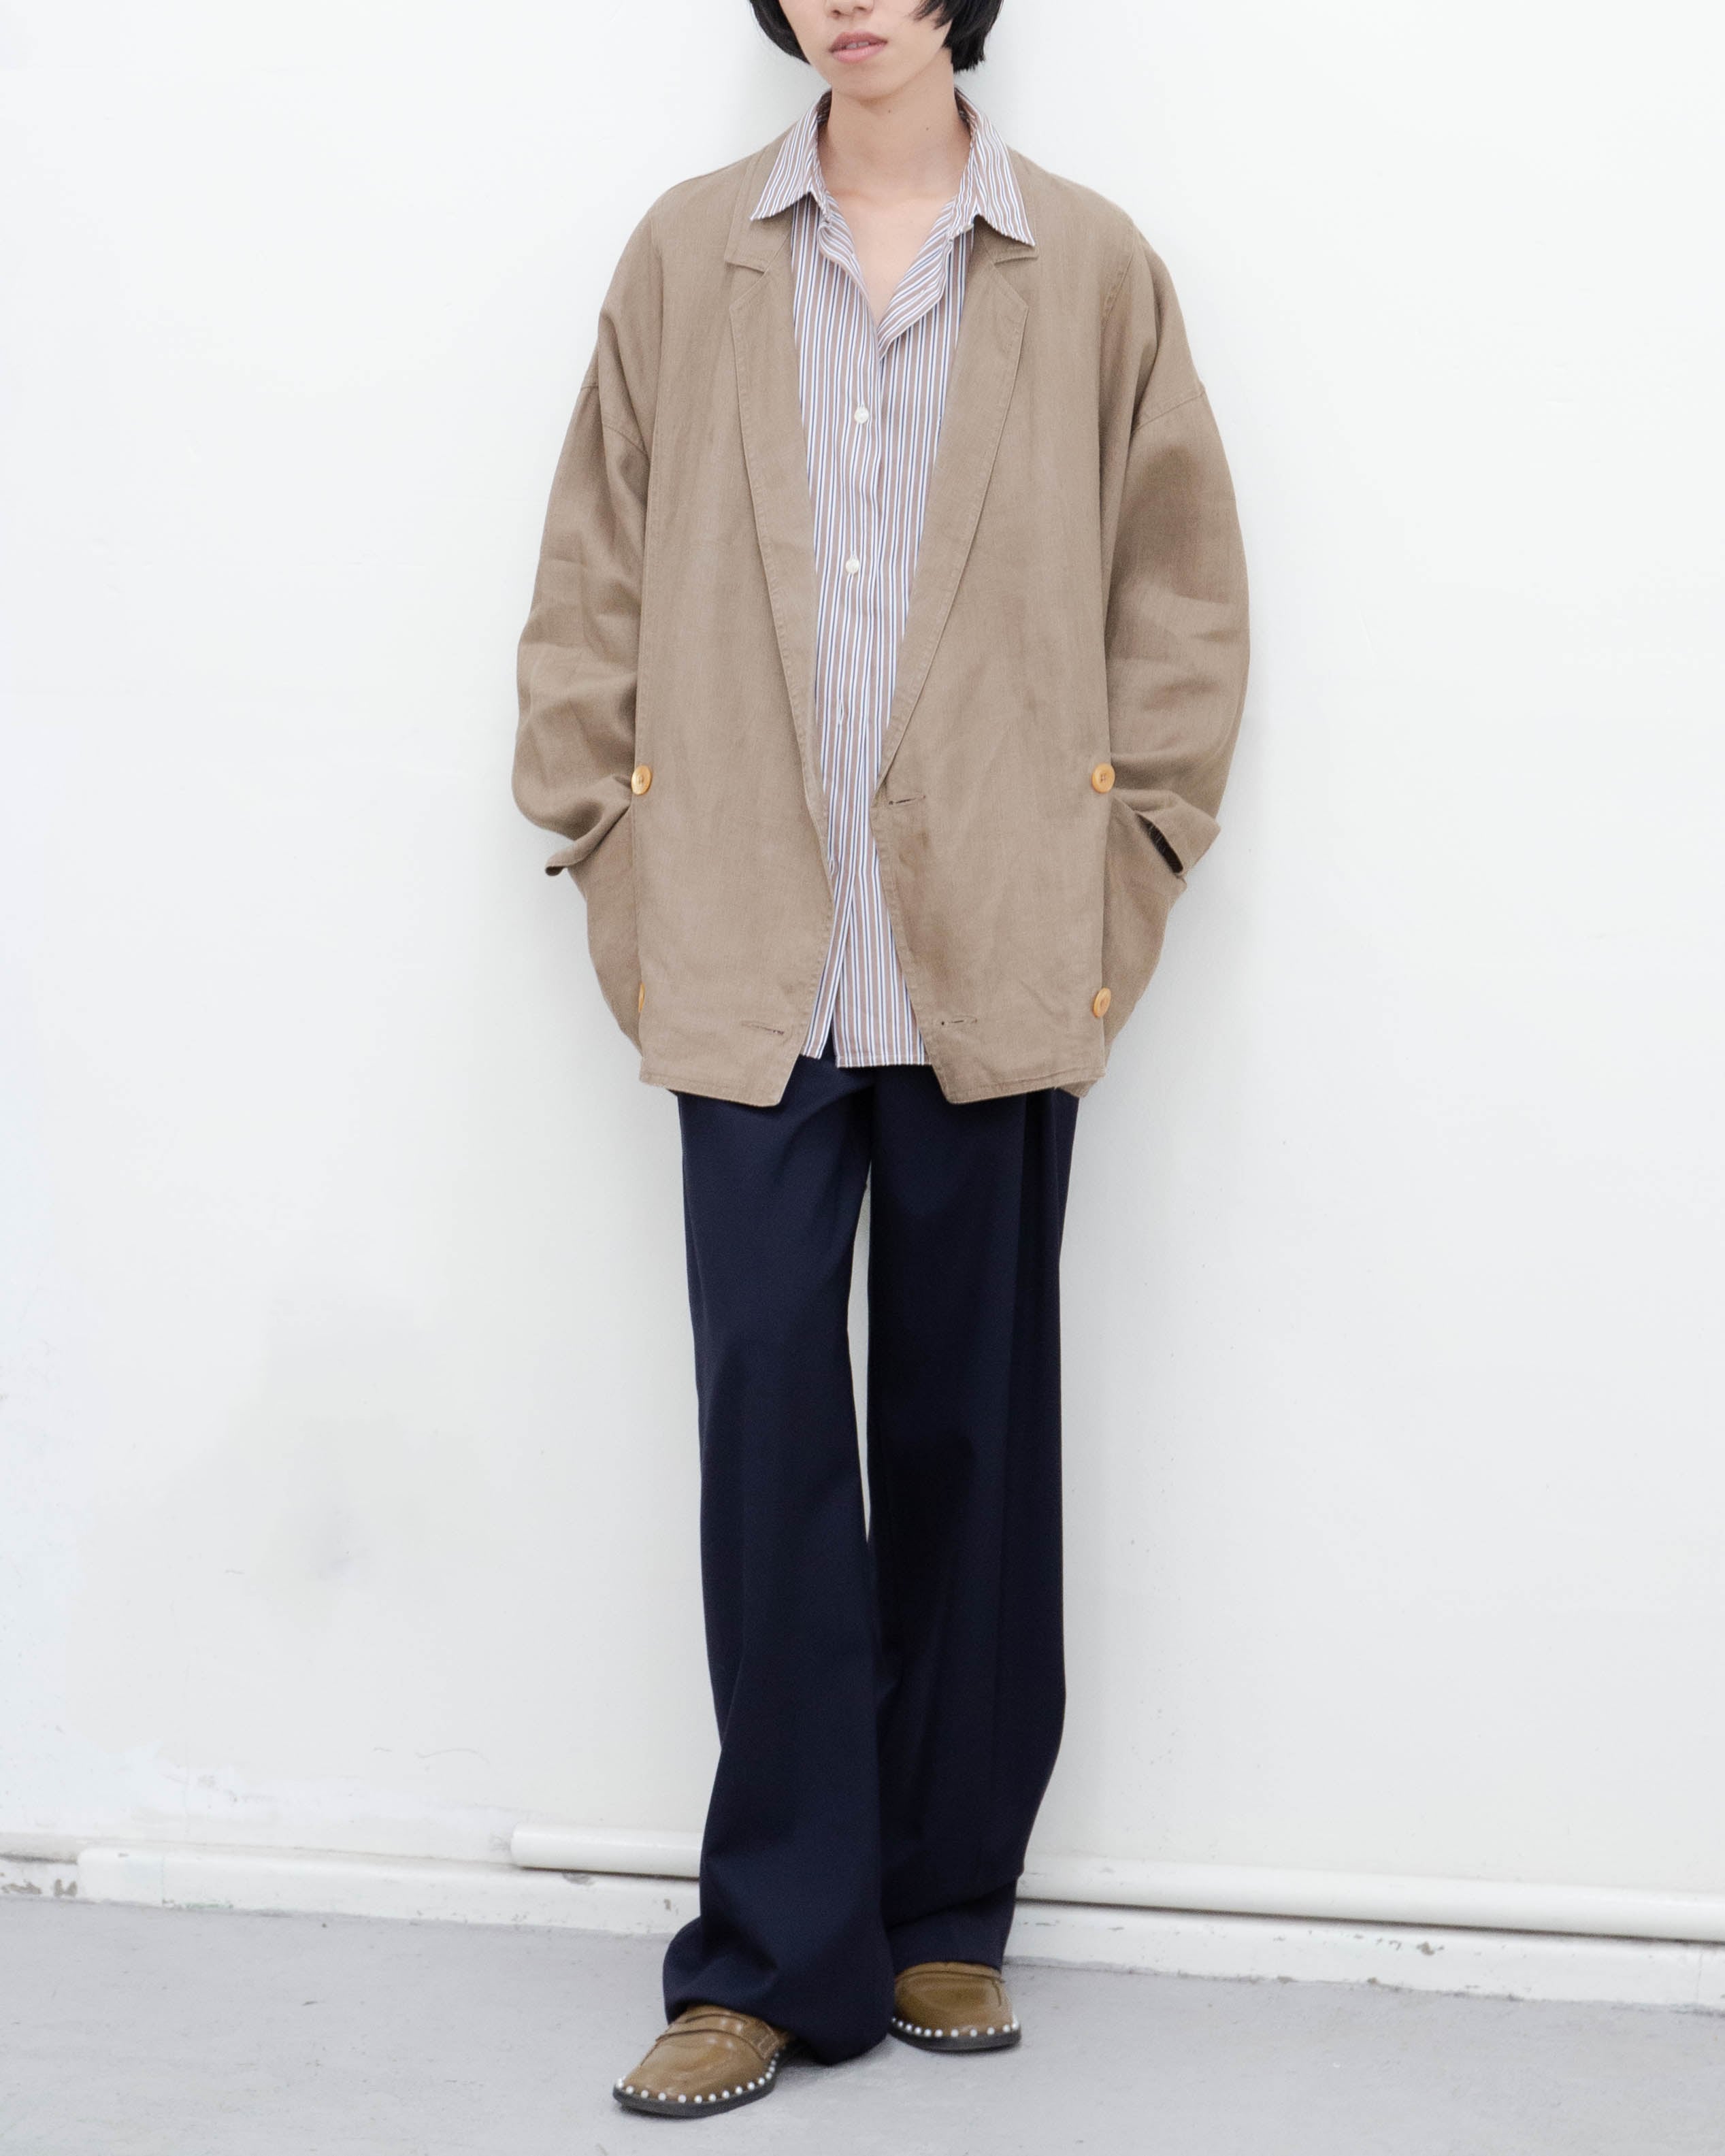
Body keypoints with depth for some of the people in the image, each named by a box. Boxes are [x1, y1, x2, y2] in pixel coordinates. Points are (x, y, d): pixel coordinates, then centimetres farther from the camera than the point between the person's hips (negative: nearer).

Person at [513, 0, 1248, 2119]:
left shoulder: (1093, 270, 5)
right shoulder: (685, 256, 8)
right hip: (753, 965, 0)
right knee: (767, 1427, -2)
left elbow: (1184, 594, 7)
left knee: (972, 1434, 8)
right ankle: (775, 1949, 8)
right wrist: (608, 853, 3)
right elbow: (592, 579, 9)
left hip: (994, 965, 0)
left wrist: (1126, 873, 1)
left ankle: (945, 1915, 21)